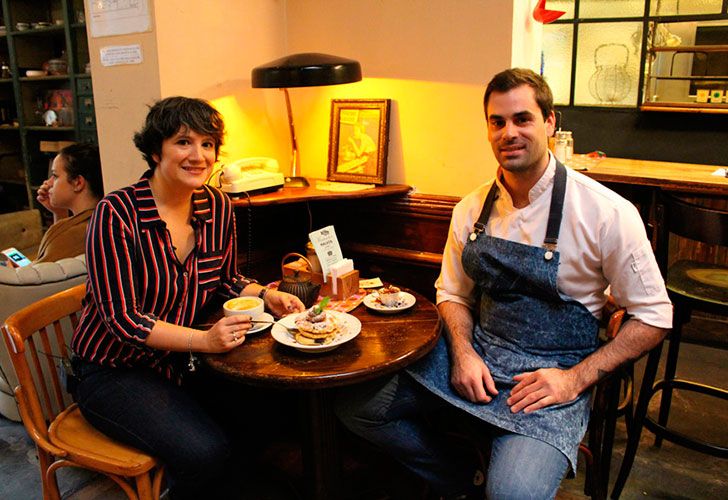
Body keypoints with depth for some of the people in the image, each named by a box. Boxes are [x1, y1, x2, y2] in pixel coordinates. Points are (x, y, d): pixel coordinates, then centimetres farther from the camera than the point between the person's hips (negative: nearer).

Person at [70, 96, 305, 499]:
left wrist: (265, 295, -8)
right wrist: (204, 340, -30)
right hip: (117, 371, -5)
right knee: (207, 453, -26)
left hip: (185, 361, 6)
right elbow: (123, 319, -21)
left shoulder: (218, 207, -2)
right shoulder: (117, 214, -20)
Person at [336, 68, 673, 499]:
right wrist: (462, 352, -6)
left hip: (553, 370, -4)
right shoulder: (472, 208, 2)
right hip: (475, 355, 5)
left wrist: (575, 379, -14)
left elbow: (653, 317, -5)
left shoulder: (607, 212, -12)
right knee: (357, 404, -5)